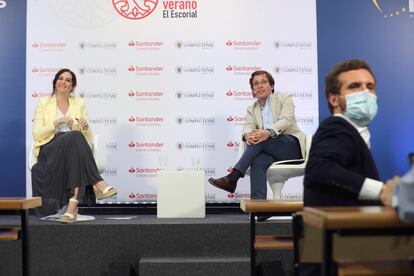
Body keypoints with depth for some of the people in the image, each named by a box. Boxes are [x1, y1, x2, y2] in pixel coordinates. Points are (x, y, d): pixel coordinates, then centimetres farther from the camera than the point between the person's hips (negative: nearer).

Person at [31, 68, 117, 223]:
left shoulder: (79, 103, 17)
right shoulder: (44, 102, 11)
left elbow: (88, 138, 12)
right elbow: (36, 134, 0)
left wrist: (86, 127, -11)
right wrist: (57, 122, -13)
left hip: (73, 150, 2)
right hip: (49, 151, -2)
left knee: (76, 138, -36)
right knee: (75, 136, -34)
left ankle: (73, 204, -45)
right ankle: (98, 184, -38)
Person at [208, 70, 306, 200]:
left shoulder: (284, 98, 9)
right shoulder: (251, 109, 20)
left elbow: (285, 120, -10)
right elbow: (248, 127, 0)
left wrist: (268, 132, -33)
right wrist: (247, 135, -29)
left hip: (292, 145, -2)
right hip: (271, 152, 3)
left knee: (262, 140, -31)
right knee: (258, 161, -34)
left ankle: (232, 178, -36)